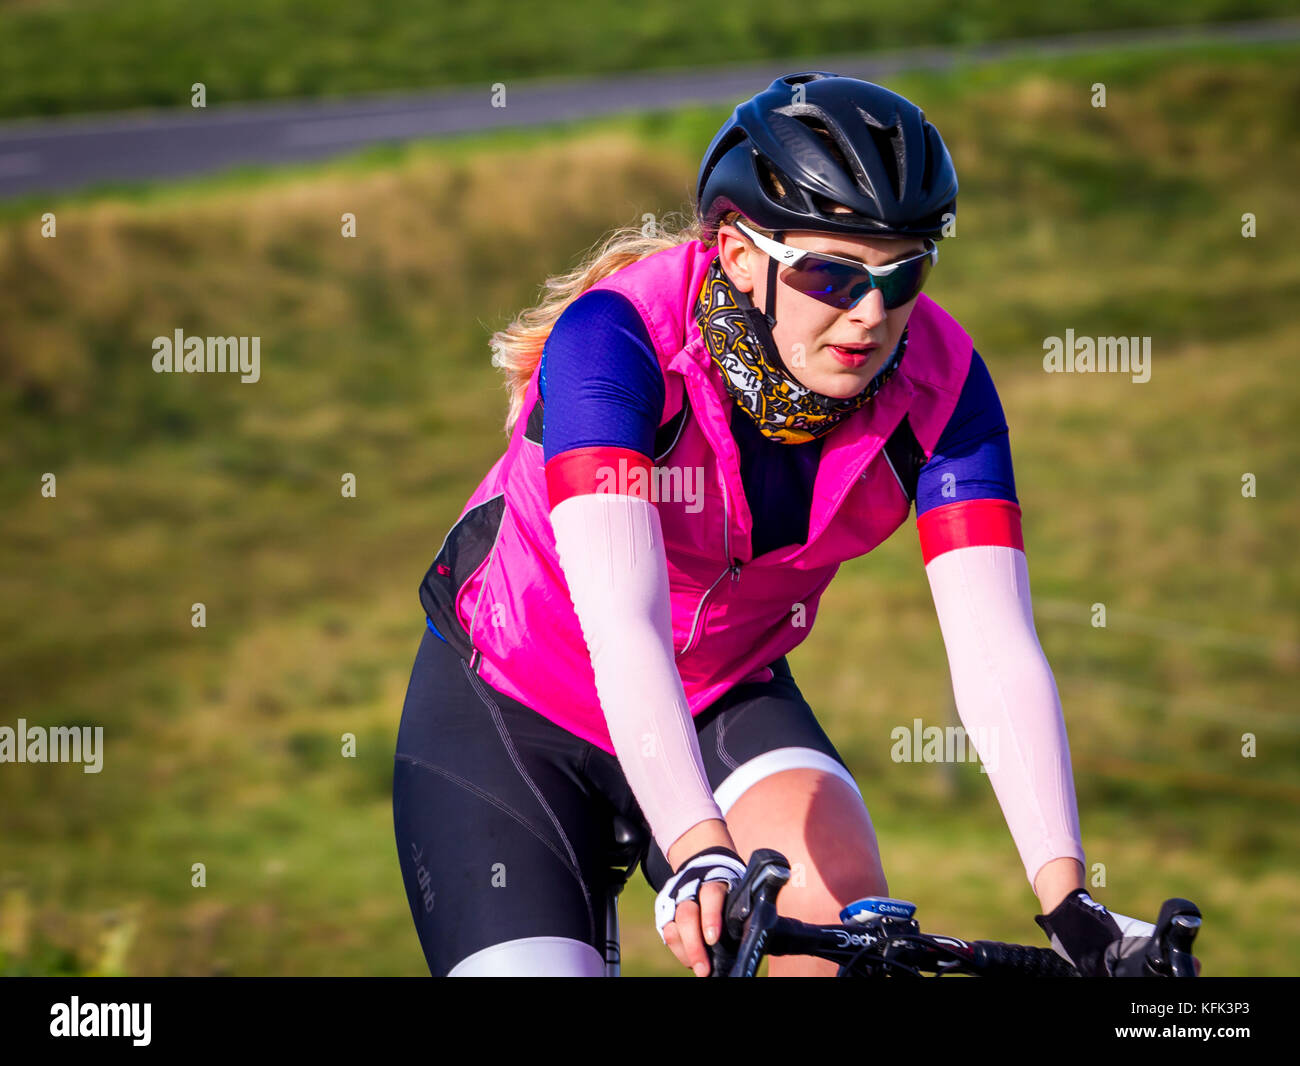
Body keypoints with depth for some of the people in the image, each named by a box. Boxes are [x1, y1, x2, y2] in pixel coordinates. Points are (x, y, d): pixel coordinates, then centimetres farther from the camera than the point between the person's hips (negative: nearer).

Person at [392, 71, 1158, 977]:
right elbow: (622, 620, -43)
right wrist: (701, 857, -57)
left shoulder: (938, 382, -20)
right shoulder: (619, 335, -31)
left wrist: (1067, 899, -41)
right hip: (512, 705, -2)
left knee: (847, 909, -27)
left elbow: (999, 650, -27)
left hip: (725, 702, 2)